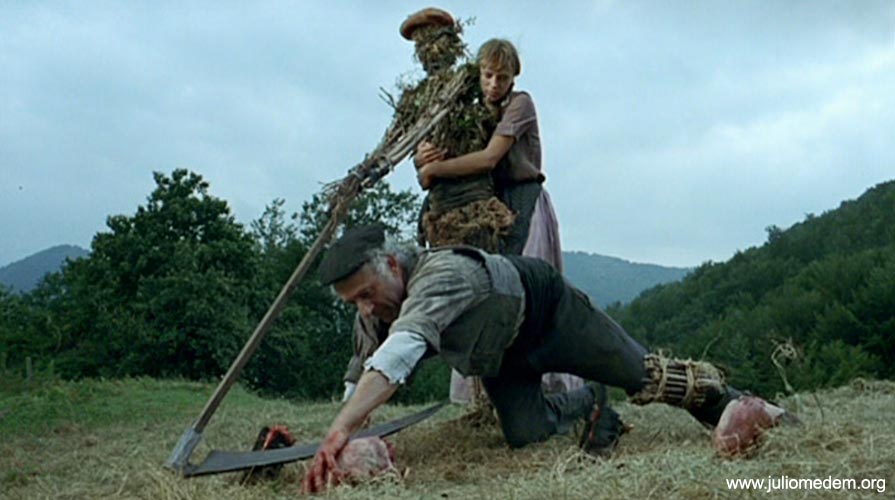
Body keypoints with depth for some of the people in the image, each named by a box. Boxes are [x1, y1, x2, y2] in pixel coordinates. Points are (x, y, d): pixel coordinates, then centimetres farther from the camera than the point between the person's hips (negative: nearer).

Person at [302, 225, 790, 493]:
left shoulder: (439, 274, -44)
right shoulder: (383, 311, -17)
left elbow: (399, 352, -60)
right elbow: (365, 371, -5)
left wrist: (339, 430, -69)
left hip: (553, 316, -6)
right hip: (502, 357, 6)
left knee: (646, 377, 4)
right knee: (525, 435, -11)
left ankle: (732, 402, 32)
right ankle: (586, 405, 20)